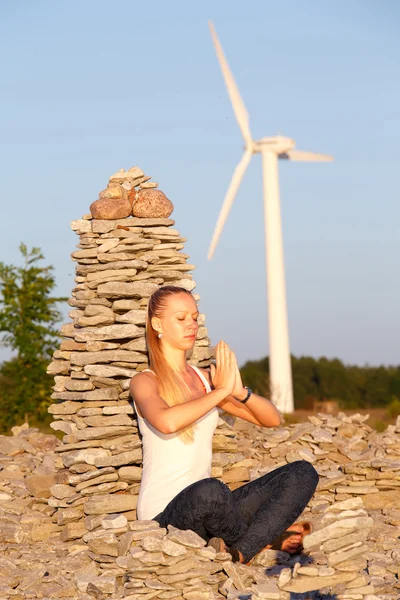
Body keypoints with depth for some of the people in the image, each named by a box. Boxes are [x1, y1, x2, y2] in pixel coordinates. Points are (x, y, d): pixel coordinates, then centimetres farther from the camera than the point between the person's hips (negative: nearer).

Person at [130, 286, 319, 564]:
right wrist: (221, 391, -17)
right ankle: (249, 545, -6)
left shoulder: (205, 379, 15)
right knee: (209, 490, -40)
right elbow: (166, 422, -28)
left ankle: (238, 554, -24)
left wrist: (240, 392, -9)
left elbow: (272, 419, 11)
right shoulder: (145, 382, -3)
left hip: (205, 509, 6)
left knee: (302, 474, -8)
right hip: (164, 516, -6)